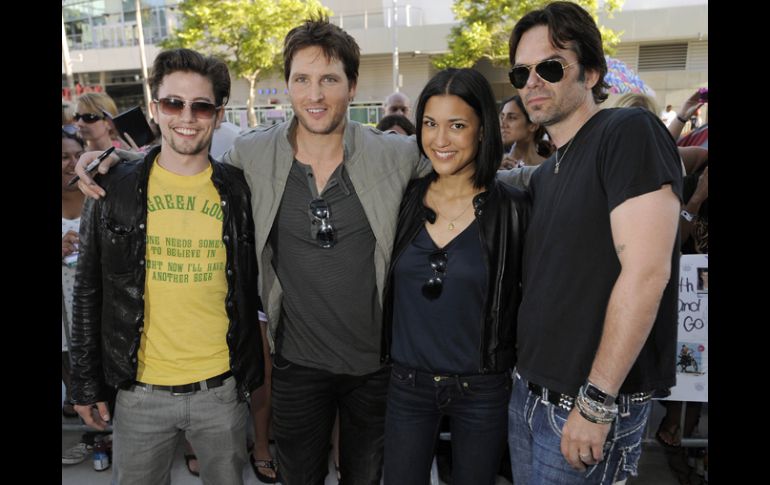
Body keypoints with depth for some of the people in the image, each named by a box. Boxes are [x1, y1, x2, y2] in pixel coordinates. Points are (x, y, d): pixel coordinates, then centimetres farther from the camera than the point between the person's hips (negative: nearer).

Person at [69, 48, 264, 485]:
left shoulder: (240, 191, -4)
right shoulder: (114, 190, -3)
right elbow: (89, 293, 3)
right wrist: (87, 384, 5)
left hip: (222, 388, 0)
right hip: (140, 389, 0)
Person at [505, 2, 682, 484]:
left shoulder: (629, 132, -13)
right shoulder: (544, 175, 11)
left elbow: (646, 271, -21)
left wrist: (596, 402, -20)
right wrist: (527, 376, 9)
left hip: (590, 404, -7)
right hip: (528, 390, 7)